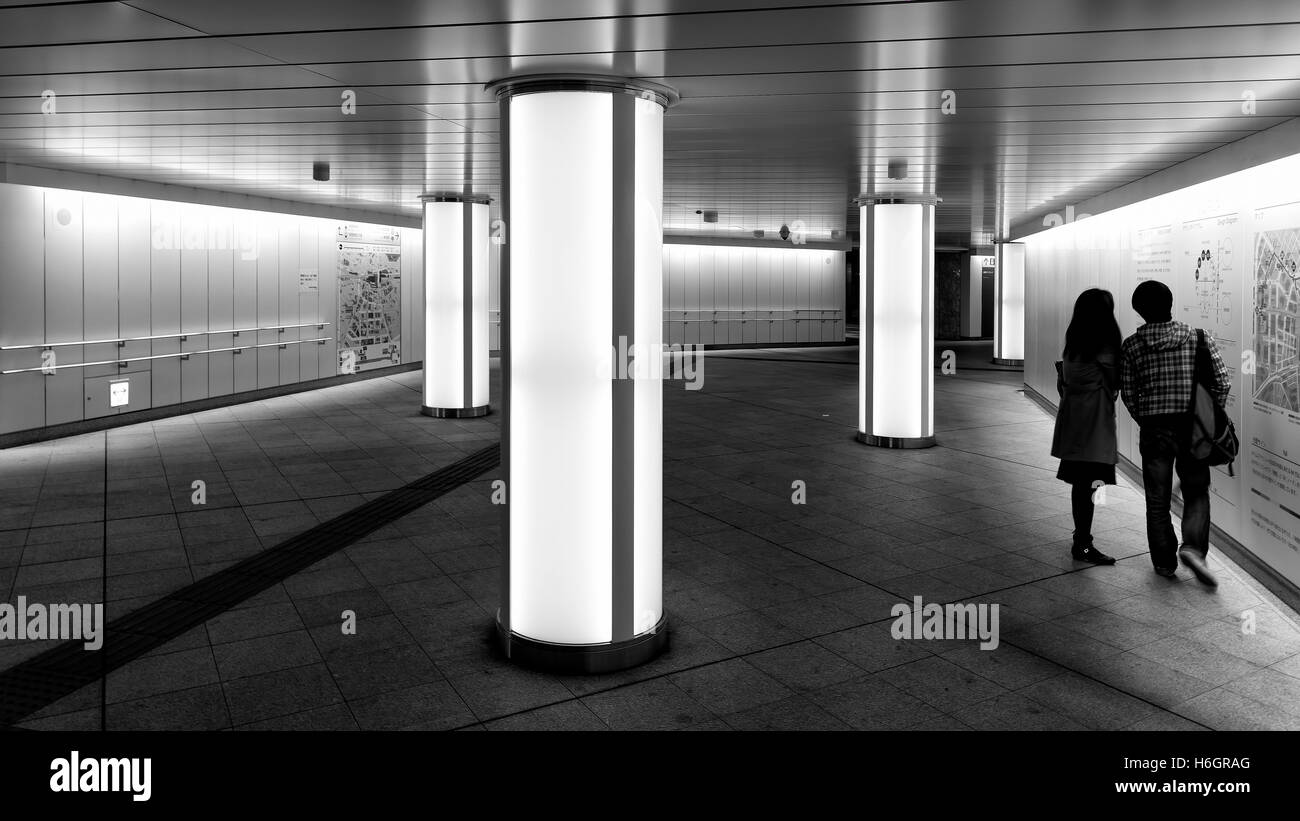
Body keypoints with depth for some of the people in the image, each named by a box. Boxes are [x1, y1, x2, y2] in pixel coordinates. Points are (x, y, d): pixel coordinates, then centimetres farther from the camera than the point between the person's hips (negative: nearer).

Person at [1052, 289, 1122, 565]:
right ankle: (1083, 545, -2)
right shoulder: (1105, 345, -12)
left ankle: (1081, 538, 22)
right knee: (1089, 482, -4)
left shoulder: (1072, 343, 8)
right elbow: (1114, 381, -2)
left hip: (1071, 416, 8)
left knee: (1080, 482, 13)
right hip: (1095, 420, -7)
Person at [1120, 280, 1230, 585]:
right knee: (1197, 491, 15)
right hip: (1192, 427, 0)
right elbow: (1222, 383, -4)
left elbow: (1128, 394, -1)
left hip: (1153, 430, 0)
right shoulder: (1199, 338, -3)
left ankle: (1164, 562, 19)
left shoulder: (1131, 346, -3)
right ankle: (1193, 547, -5)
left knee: (1157, 499, 12)